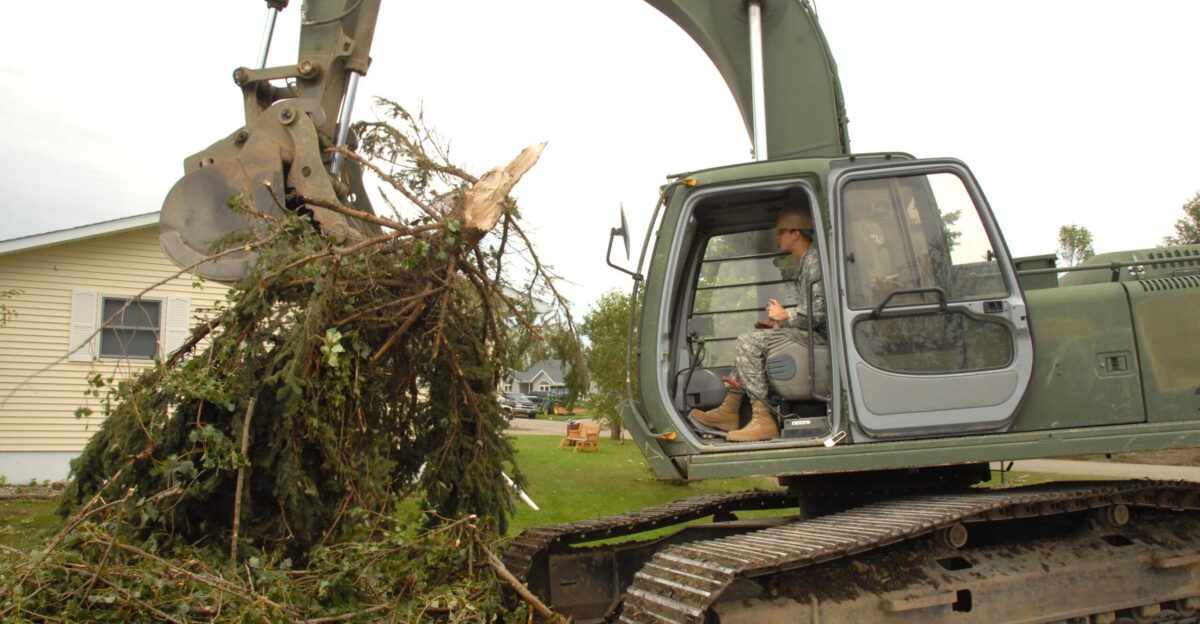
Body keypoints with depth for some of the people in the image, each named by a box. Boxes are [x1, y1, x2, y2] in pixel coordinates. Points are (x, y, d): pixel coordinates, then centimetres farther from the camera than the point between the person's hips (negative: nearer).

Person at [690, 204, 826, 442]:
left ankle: (763, 420, -22)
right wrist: (777, 323, 12)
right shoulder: (804, 262, 21)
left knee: (749, 341, -19)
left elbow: (820, 312, -23)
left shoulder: (814, 261, -13)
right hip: (809, 333, 11)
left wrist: (784, 316, -9)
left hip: (819, 335, -11)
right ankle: (728, 411, 8)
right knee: (748, 342, 14)